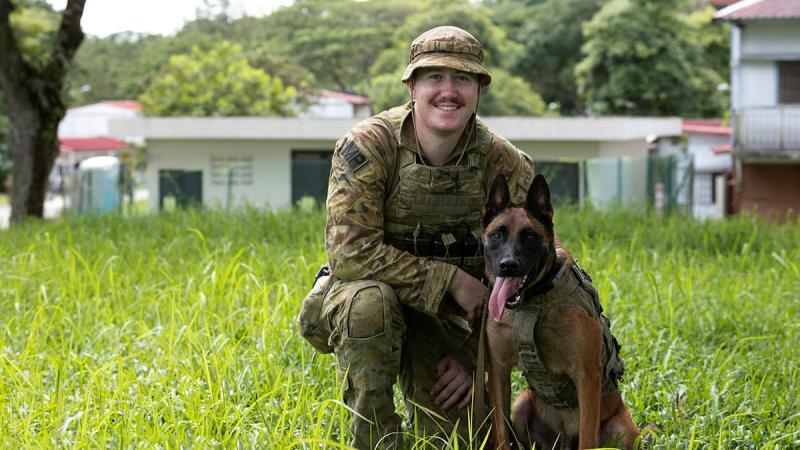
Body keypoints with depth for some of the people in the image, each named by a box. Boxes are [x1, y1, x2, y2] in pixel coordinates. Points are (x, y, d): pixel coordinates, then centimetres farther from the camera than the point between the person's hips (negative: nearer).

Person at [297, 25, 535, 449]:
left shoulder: (505, 165, -11)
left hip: (450, 319, 3)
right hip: (360, 298, -3)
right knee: (370, 298, -37)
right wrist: (450, 279, -28)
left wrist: (478, 359, -8)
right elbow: (350, 251, -29)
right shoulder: (367, 146, -22)